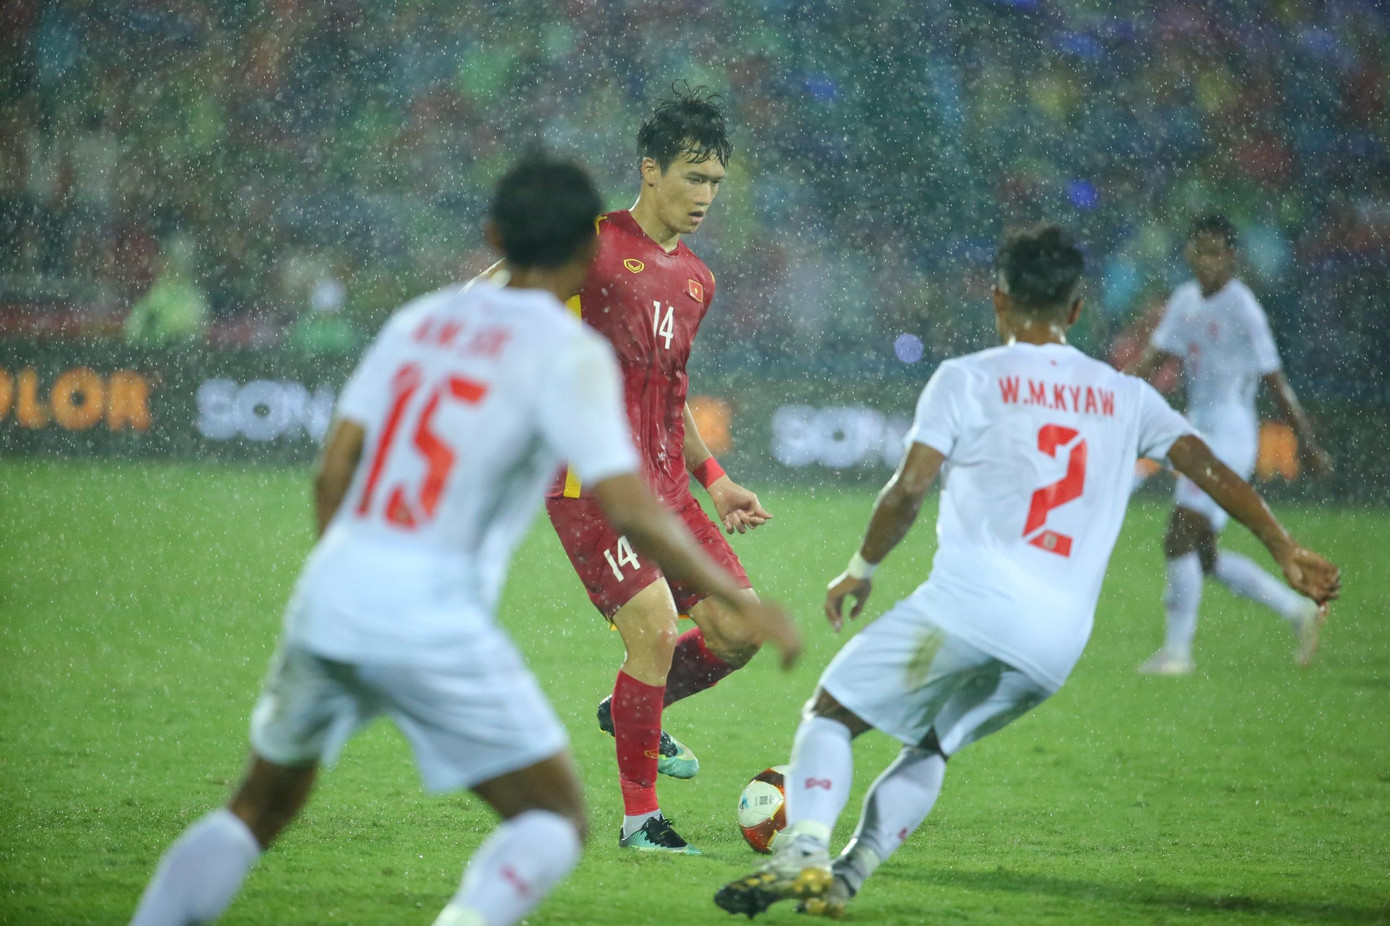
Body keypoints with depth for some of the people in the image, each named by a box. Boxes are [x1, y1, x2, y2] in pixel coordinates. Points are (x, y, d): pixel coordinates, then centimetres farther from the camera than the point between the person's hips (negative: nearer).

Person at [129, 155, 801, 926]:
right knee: (555, 821, 7)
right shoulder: (569, 352, -2)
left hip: (328, 598, 6)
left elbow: (333, 473, 12)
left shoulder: (420, 319, 15)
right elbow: (627, 509, -11)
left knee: (260, 810, 22)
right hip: (432, 617, -6)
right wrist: (738, 603, -3)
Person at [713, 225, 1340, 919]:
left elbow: (908, 488, -2)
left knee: (831, 713, 8)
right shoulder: (1125, 397, 17)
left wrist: (861, 569, 12)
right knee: (931, 747, 23)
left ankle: (803, 854, -16)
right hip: (1059, 644, 4)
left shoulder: (967, 379, 6)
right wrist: (1286, 552, 16)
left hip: (969, 604, -4)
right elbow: (1207, 467, 12)